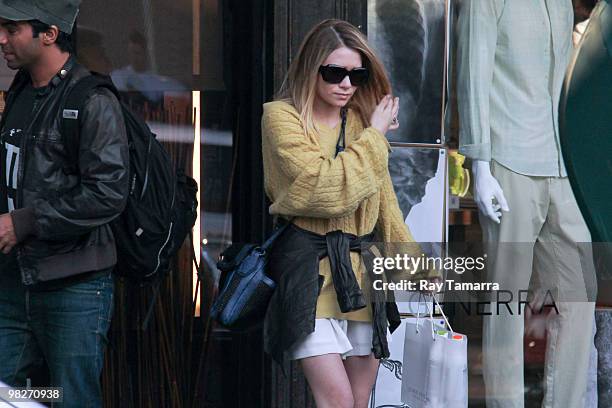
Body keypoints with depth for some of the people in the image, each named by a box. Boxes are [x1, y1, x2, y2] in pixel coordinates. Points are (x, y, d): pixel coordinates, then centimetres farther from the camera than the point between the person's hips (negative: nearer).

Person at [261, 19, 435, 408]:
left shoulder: (362, 119, 13)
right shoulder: (282, 117, -6)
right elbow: (327, 190, -17)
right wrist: (375, 136, -7)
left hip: (362, 270, 6)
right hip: (310, 267, -6)